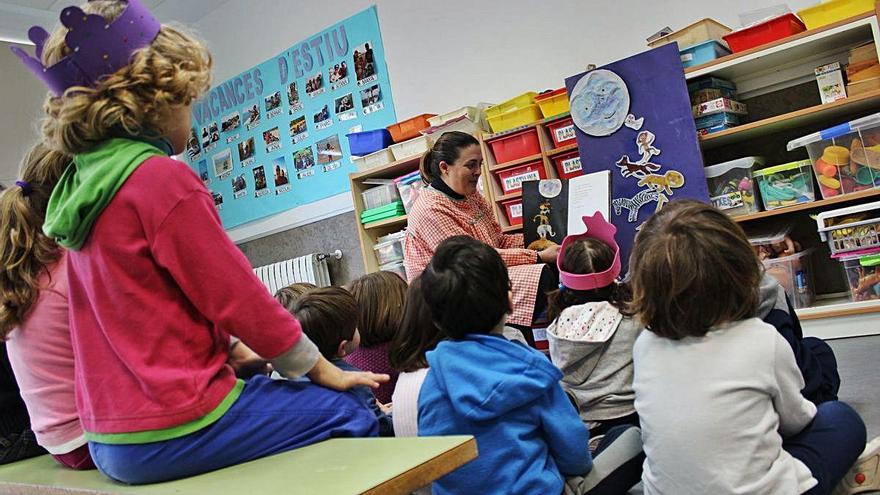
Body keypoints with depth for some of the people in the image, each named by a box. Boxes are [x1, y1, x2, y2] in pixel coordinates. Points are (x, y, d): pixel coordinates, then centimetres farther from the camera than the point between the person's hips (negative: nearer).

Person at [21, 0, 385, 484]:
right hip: (172, 431, -9)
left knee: (269, 389, 27)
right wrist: (323, 371, -1)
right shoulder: (162, 177, -17)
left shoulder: (78, 186, 8)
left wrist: (230, 351, 19)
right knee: (349, 414, 2)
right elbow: (238, 296, -14)